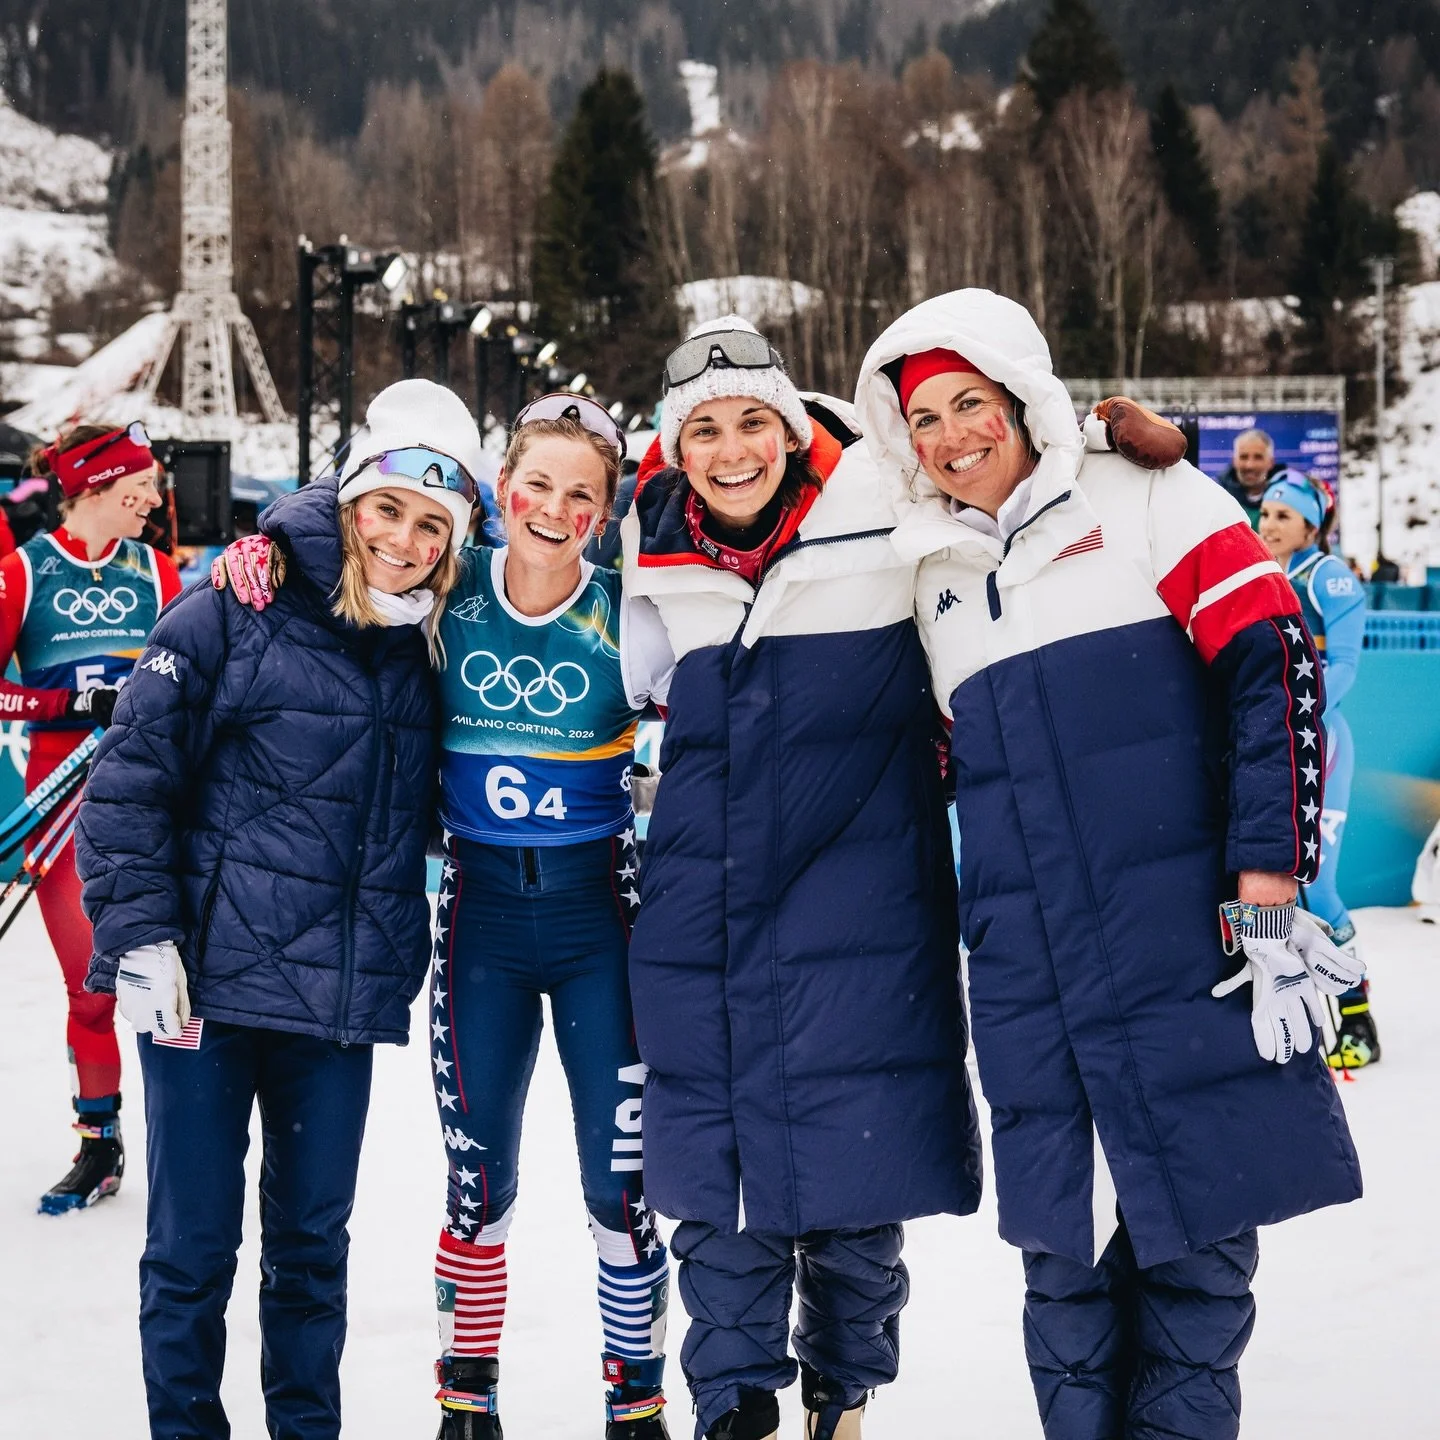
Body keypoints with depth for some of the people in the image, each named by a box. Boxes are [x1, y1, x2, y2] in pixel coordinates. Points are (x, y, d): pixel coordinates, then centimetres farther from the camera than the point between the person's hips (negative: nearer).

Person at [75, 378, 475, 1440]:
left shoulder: (430, 647, 7)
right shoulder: (234, 613, -7)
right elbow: (131, 777, -8)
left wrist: (404, 955, 12)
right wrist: (142, 936, -14)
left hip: (347, 994, 4)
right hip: (211, 983, -4)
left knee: (314, 1242, 13)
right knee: (194, 1245, 3)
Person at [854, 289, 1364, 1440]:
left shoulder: (1146, 502, 0)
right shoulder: (937, 577, 15)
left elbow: (1274, 669, -8)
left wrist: (1266, 895, -13)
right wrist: (994, 934, 17)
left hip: (1189, 951, -4)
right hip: (1033, 990, 4)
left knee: (1195, 1243, 0)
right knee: (1067, 1258, 5)